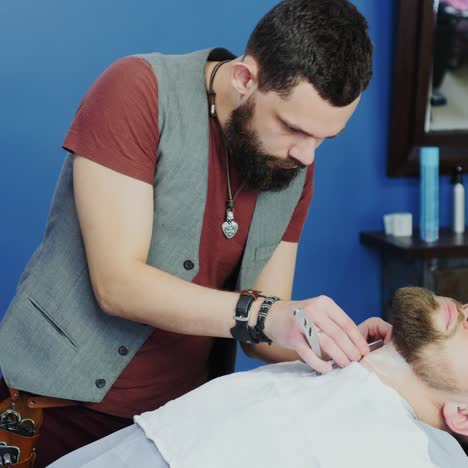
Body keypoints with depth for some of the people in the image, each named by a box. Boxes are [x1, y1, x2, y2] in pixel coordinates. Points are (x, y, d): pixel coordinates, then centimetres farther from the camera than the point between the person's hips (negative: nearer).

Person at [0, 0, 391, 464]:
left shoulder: (296, 164, -1)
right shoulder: (138, 91, -18)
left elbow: (263, 332, 0)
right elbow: (117, 283, -23)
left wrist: (336, 344, -19)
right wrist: (265, 316, -31)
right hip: (59, 403, -4)